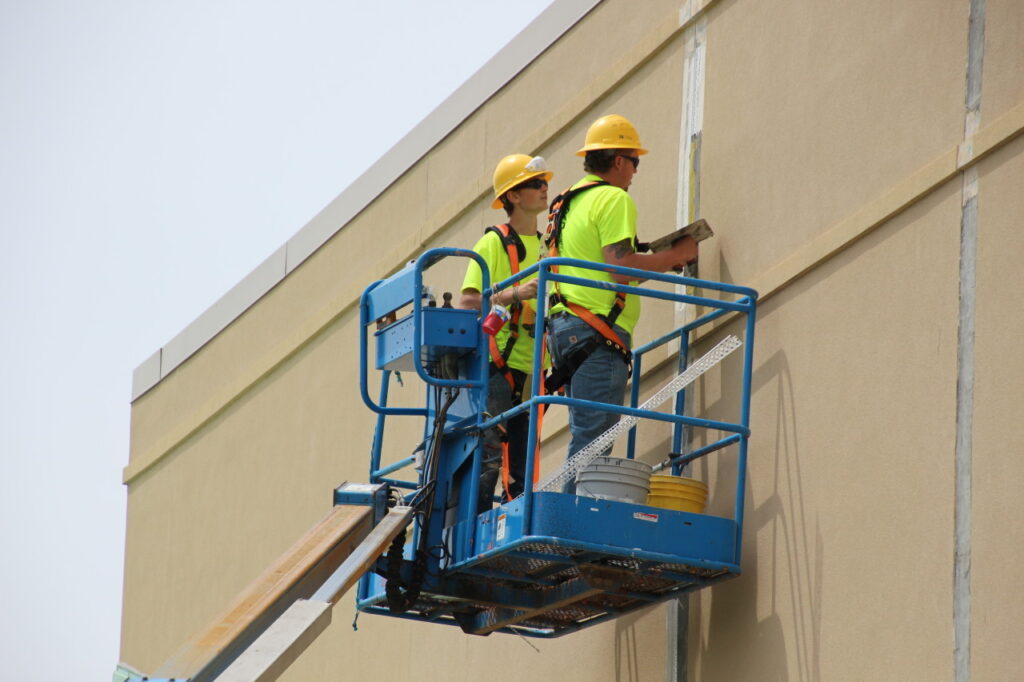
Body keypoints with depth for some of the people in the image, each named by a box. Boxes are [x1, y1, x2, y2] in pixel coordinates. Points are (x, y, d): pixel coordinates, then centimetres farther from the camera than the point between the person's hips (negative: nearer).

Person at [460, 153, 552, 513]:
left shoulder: (545, 245, 19)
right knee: (487, 457, -13)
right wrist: (514, 294, -24)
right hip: (496, 364, -7)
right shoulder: (494, 242, -1)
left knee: (521, 466, 6)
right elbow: (467, 303, -12)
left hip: (530, 372, 7)